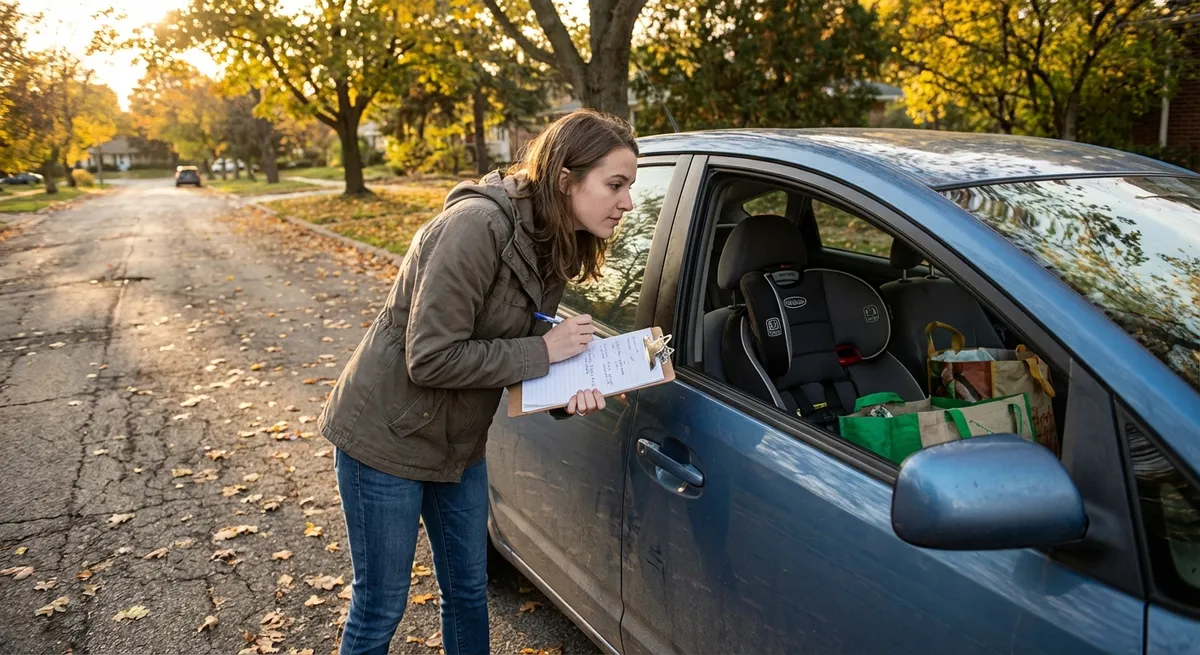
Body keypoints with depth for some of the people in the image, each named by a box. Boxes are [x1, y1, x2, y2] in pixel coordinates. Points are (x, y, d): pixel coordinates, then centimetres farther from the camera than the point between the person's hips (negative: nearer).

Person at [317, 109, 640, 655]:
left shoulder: (553, 242, -2)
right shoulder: (478, 225, -28)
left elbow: (519, 345, 4)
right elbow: (430, 359, -29)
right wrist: (544, 351, -23)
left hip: (458, 441, 8)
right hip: (386, 438, -7)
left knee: (468, 590, 20)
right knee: (380, 609, 9)